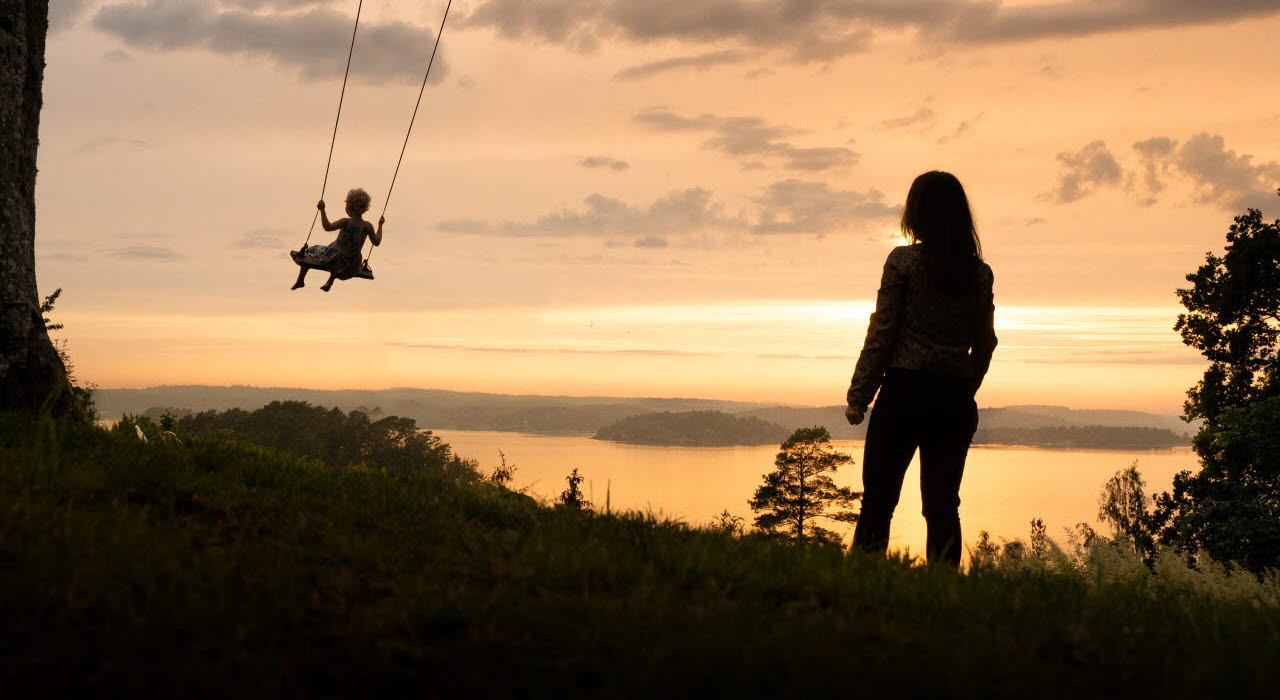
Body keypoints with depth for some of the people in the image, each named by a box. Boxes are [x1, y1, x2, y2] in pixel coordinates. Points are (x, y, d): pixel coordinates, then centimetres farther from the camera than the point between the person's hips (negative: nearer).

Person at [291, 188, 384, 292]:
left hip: (333, 258, -4)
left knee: (308, 253, 23)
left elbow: (328, 227, -38)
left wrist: (322, 210, -36)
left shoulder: (346, 223, -27)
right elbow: (376, 242, -2)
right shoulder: (368, 226, -15)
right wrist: (380, 225, 10)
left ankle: (300, 281, 32)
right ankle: (330, 283, 53)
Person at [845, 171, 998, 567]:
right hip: (955, 400, 4)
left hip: (904, 391, -4)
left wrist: (858, 398, -1)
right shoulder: (980, 273, 7)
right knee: (942, 506, 8)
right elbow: (984, 343, 12)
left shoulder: (903, 261, -5)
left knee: (878, 502, 2)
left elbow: (882, 333, -6)